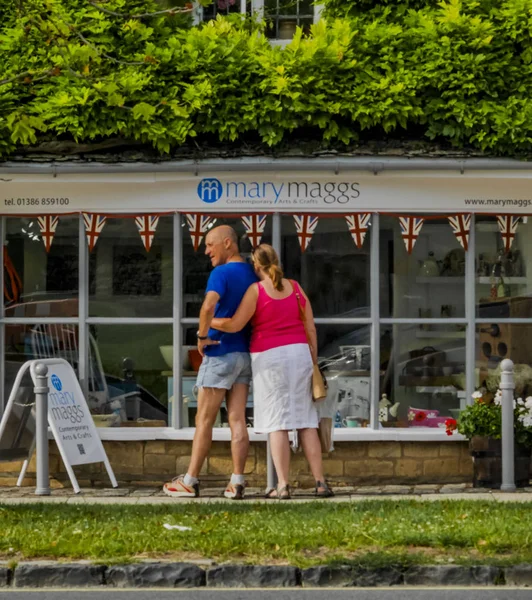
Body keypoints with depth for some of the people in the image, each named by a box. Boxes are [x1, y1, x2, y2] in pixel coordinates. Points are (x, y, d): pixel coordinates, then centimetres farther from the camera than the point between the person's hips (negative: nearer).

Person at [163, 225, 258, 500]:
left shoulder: (221, 274, -13)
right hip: (245, 354, 7)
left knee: (204, 420, -1)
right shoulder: (251, 274, 12)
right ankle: (236, 482, -1)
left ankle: (190, 481, 3)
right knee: (237, 419, 4)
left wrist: (202, 336, -18)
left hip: (220, 354, -7)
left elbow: (209, 305, -31)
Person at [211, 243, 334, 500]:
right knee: (305, 422, 6)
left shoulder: (256, 290, -8)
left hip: (269, 358, -4)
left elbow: (235, 324, -12)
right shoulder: (295, 288, 7)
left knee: (277, 423, -4)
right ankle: (320, 482, 1)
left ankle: (283, 485, -9)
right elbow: (311, 329, 6)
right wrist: (313, 364, 12)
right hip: (299, 354, 4)